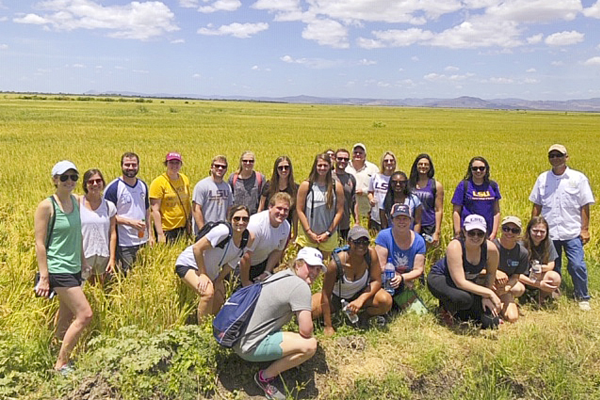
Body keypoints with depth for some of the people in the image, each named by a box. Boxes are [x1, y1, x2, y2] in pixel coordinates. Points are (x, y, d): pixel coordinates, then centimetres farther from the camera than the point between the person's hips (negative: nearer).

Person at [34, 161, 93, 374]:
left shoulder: (75, 201, 7)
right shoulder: (46, 206, -13)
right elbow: (39, 243, -13)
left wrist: (83, 261, 19)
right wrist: (44, 277, -15)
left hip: (73, 268, 7)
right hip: (58, 269, -7)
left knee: (67, 319, 14)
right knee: (85, 315, -10)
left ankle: (61, 359, 29)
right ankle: (61, 364, 5)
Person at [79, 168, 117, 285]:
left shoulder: (109, 206, 2)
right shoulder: (77, 204, -4)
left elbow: (112, 233, 3)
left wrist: (112, 259, 0)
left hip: (104, 257, 2)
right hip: (83, 257, -2)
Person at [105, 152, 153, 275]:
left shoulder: (143, 185, 9)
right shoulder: (113, 188, -10)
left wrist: (150, 234, 12)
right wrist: (130, 222, -22)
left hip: (142, 241, 6)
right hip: (124, 244, -6)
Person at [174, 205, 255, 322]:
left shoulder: (248, 239, -9)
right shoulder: (223, 231, -30)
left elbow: (231, 264, 2)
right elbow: (197, 248, -26)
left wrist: (218, 281, -3)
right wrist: (202, 274, -20)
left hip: (211, 271, 8)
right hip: (188, 264, -7)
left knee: (219, 301, 8)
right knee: (208, 293, -28)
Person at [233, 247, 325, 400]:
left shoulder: (282, 275, 11)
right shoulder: (301, 287, -16)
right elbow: (306, 330, -19)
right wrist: (307, 336, 3)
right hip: (250, 347, -10)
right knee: (310, 345, -17)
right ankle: (265, 377, -2)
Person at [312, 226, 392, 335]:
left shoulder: (371, 253, -25)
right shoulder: (336, 263, -32)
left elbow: (376, 281, -15)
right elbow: (326, 294, -25)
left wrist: (361, 299, -31)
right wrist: (328, 326, -23)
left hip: (361, 293, 1)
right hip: (337, 297, -1)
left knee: (386, 301, -29)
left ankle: (365, 315, 3)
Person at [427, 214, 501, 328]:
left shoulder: (491, 249, -18)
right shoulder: (455, 247, -32)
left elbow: (491, 274, 3)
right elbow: (460, 282, -35)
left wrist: (485, 297, -6)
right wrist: (489, 293, -35)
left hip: (468, 283, 6)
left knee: (491, 322, -4)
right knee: (463, 298, -39)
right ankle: (447, 310, -1)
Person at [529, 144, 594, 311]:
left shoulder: (578, 178, -2)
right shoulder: (542, 178, 6)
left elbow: (584, 206, -1)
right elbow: (537, 205, 10)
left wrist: (585, 229, -5)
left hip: (572, 233, -2)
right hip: (549, 233, 2)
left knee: (577, 266, -5)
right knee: (551, 268, 10)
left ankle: (583, 298, 15)